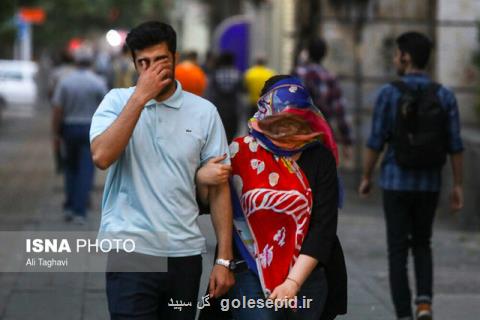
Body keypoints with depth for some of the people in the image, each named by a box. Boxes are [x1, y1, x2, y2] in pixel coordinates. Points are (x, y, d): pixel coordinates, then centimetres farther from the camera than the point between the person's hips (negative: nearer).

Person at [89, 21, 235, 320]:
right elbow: (102, 157, -17)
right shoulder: (117, 101, 1)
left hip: (185, 252, 2)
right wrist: (140, 96, -16)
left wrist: (224, 259, -1)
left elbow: (219, 188, 5)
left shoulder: (205, 112, 3)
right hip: (130, 250, -2)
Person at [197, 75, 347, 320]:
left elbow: (324, 226, -3)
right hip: (251, 272, -2)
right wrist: (201, 179, -23)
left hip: (307, 273, 2)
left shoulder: (319, 158, 0)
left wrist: (294, 282, -11)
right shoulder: (242, 152, -2)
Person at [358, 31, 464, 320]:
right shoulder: (445, 95, -3)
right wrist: (458, 186, 4)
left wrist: (366, 178, 5)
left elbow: (376, 141, -9)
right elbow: (455, 145, -3)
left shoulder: (389, 93, -11)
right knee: (422, 245, 21)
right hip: (429, 185, 3)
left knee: (398, 250, 6)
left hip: (396, 183, -3)